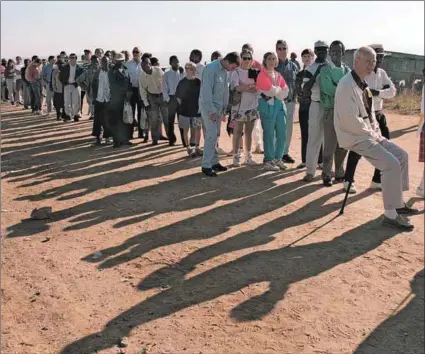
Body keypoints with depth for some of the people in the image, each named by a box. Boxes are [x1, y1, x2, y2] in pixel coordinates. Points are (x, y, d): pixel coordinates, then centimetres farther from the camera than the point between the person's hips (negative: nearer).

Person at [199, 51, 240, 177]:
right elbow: (206, 90, -20)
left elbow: (225, 91, 11)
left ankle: (214, 162, 18)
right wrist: (211, 111, -20)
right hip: (209, 106, -8)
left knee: (215, 135, 10)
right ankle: (206, 165, -4)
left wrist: (223, 110, 9)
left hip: (219, 107, 8)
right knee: (211, 135, -10)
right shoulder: (211, 69, -17)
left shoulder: (225, 71, 8)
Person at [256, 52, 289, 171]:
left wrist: (276, 92, -7)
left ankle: (278, 158, 18)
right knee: (269, 133, -4)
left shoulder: (278, 74, 18)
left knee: (282, 133, 5)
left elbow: (286, 90, 9)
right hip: (267, 105, -7)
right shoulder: (262, 74, -4)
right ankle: (268, 161, 4)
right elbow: (270, 90, -14)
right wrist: (280, 91, 2)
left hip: (279, 104, 7)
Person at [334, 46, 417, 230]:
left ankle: (398, 203, 20)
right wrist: (371, 134, -15)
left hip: (368, 134, 10)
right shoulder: (347, 85, -19)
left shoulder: (362, 84, 13)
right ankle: (390, 215, -8)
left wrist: (376, 131, 5)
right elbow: (350, 120, -26)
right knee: (391, 164, -19)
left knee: (402, 155, 10)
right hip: (356, 137, -10)